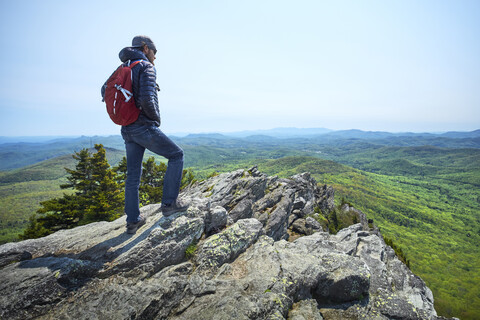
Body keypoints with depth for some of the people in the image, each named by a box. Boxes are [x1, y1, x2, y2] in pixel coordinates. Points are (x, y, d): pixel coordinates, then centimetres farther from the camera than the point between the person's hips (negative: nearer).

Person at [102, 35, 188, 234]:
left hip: (128, 130, 8)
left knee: (133, 175, 11)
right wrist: (156, 117, -5)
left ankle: (133, 220, 20)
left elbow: (105, 91, 23)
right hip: (145, 128, -8)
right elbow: (147, 100, -22)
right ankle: (169, 203, 4)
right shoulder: (146, 67, -7)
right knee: (176, 155, 6)